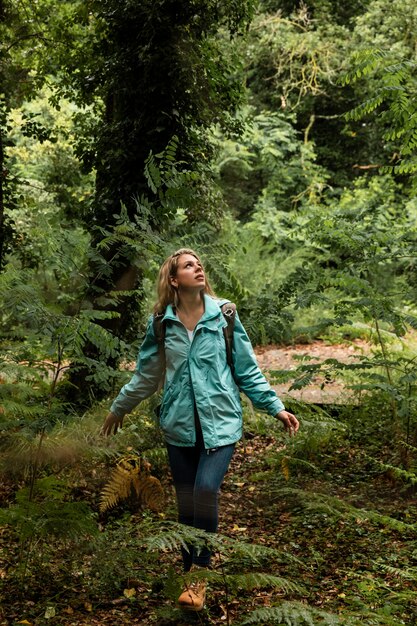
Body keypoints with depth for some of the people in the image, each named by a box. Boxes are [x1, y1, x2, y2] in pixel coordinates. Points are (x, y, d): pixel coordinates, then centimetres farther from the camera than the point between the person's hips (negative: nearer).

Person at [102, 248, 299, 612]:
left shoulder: (223, 315, -1)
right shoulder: (162, 324, 3)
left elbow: (248, 370, 3)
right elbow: (146, 376, 16)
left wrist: (276, 408, 0)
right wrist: (119, 408, 24)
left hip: (220, 422, -2)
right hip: (180, 426, 2)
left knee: (206, 490, -22)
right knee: (186, 504, 7)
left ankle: (200, 574, -6)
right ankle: (190, 577, 23)